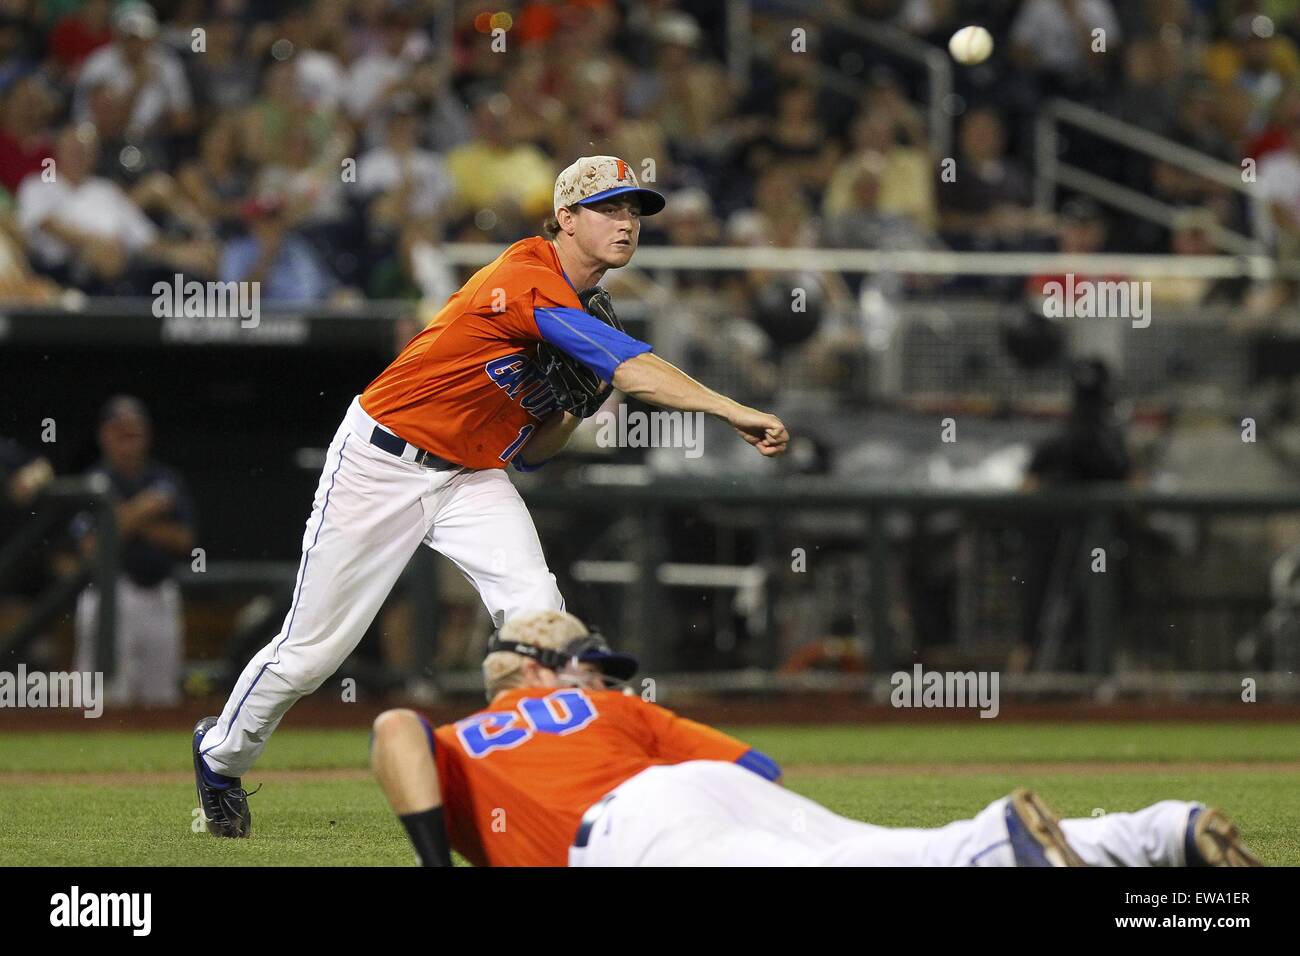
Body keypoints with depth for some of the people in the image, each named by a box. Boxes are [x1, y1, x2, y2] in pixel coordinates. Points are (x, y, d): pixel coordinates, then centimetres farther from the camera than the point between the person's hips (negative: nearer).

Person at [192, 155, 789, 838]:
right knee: (313, 648, 2)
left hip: (471, 476, 7)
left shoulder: (572, 315, 4)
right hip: (382, 463, -7)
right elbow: (630, 366, -39)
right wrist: (736, 413, -47)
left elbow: (532, 453, 8)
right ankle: (220, 754, 28)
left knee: (534, 606, -18)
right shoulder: (530, 282, -25)